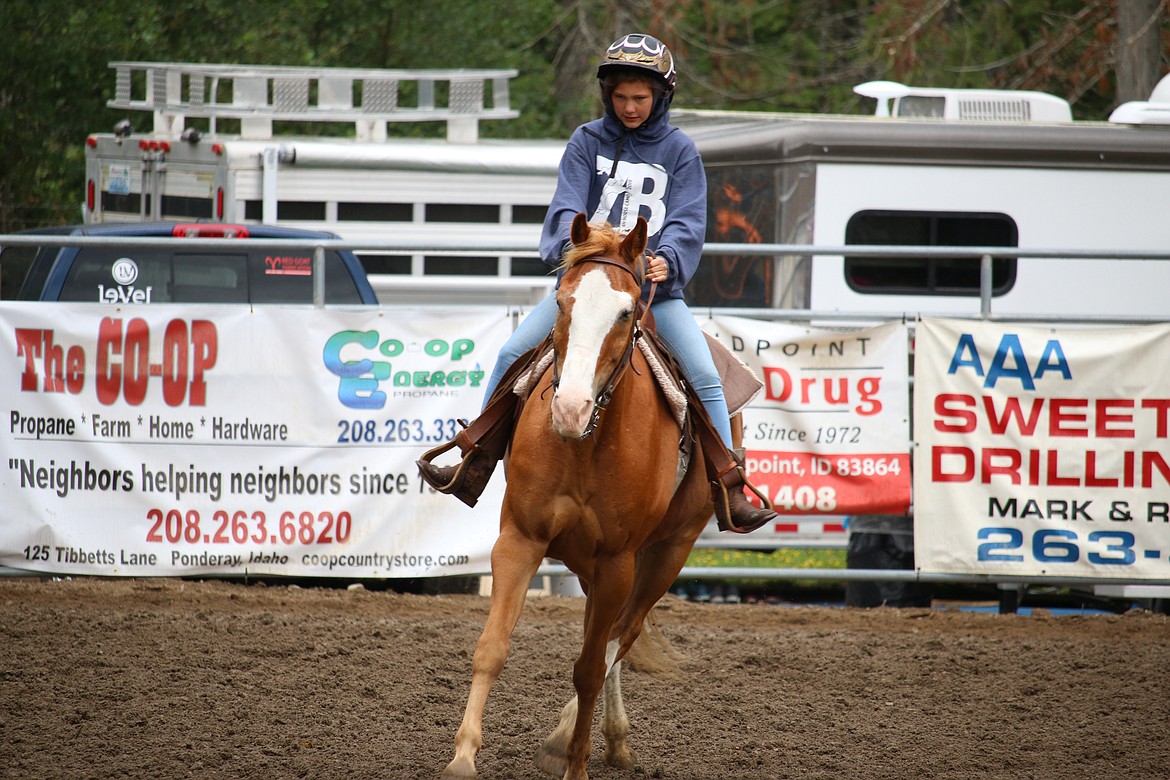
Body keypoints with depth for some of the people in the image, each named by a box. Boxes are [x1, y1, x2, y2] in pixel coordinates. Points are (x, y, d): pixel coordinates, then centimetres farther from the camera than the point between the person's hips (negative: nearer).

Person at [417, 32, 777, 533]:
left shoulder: (679, 151, 4)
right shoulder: (587, 142, 6)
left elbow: (688, 221, -5)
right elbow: (566, 206, -6)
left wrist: (668, 259, -26)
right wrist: (572, 244, -28)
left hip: (655, 287, -1)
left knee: (705, 377, -17)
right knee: (512, 354, -11)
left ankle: (730, 492, -12)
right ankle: (474, 466, 0)